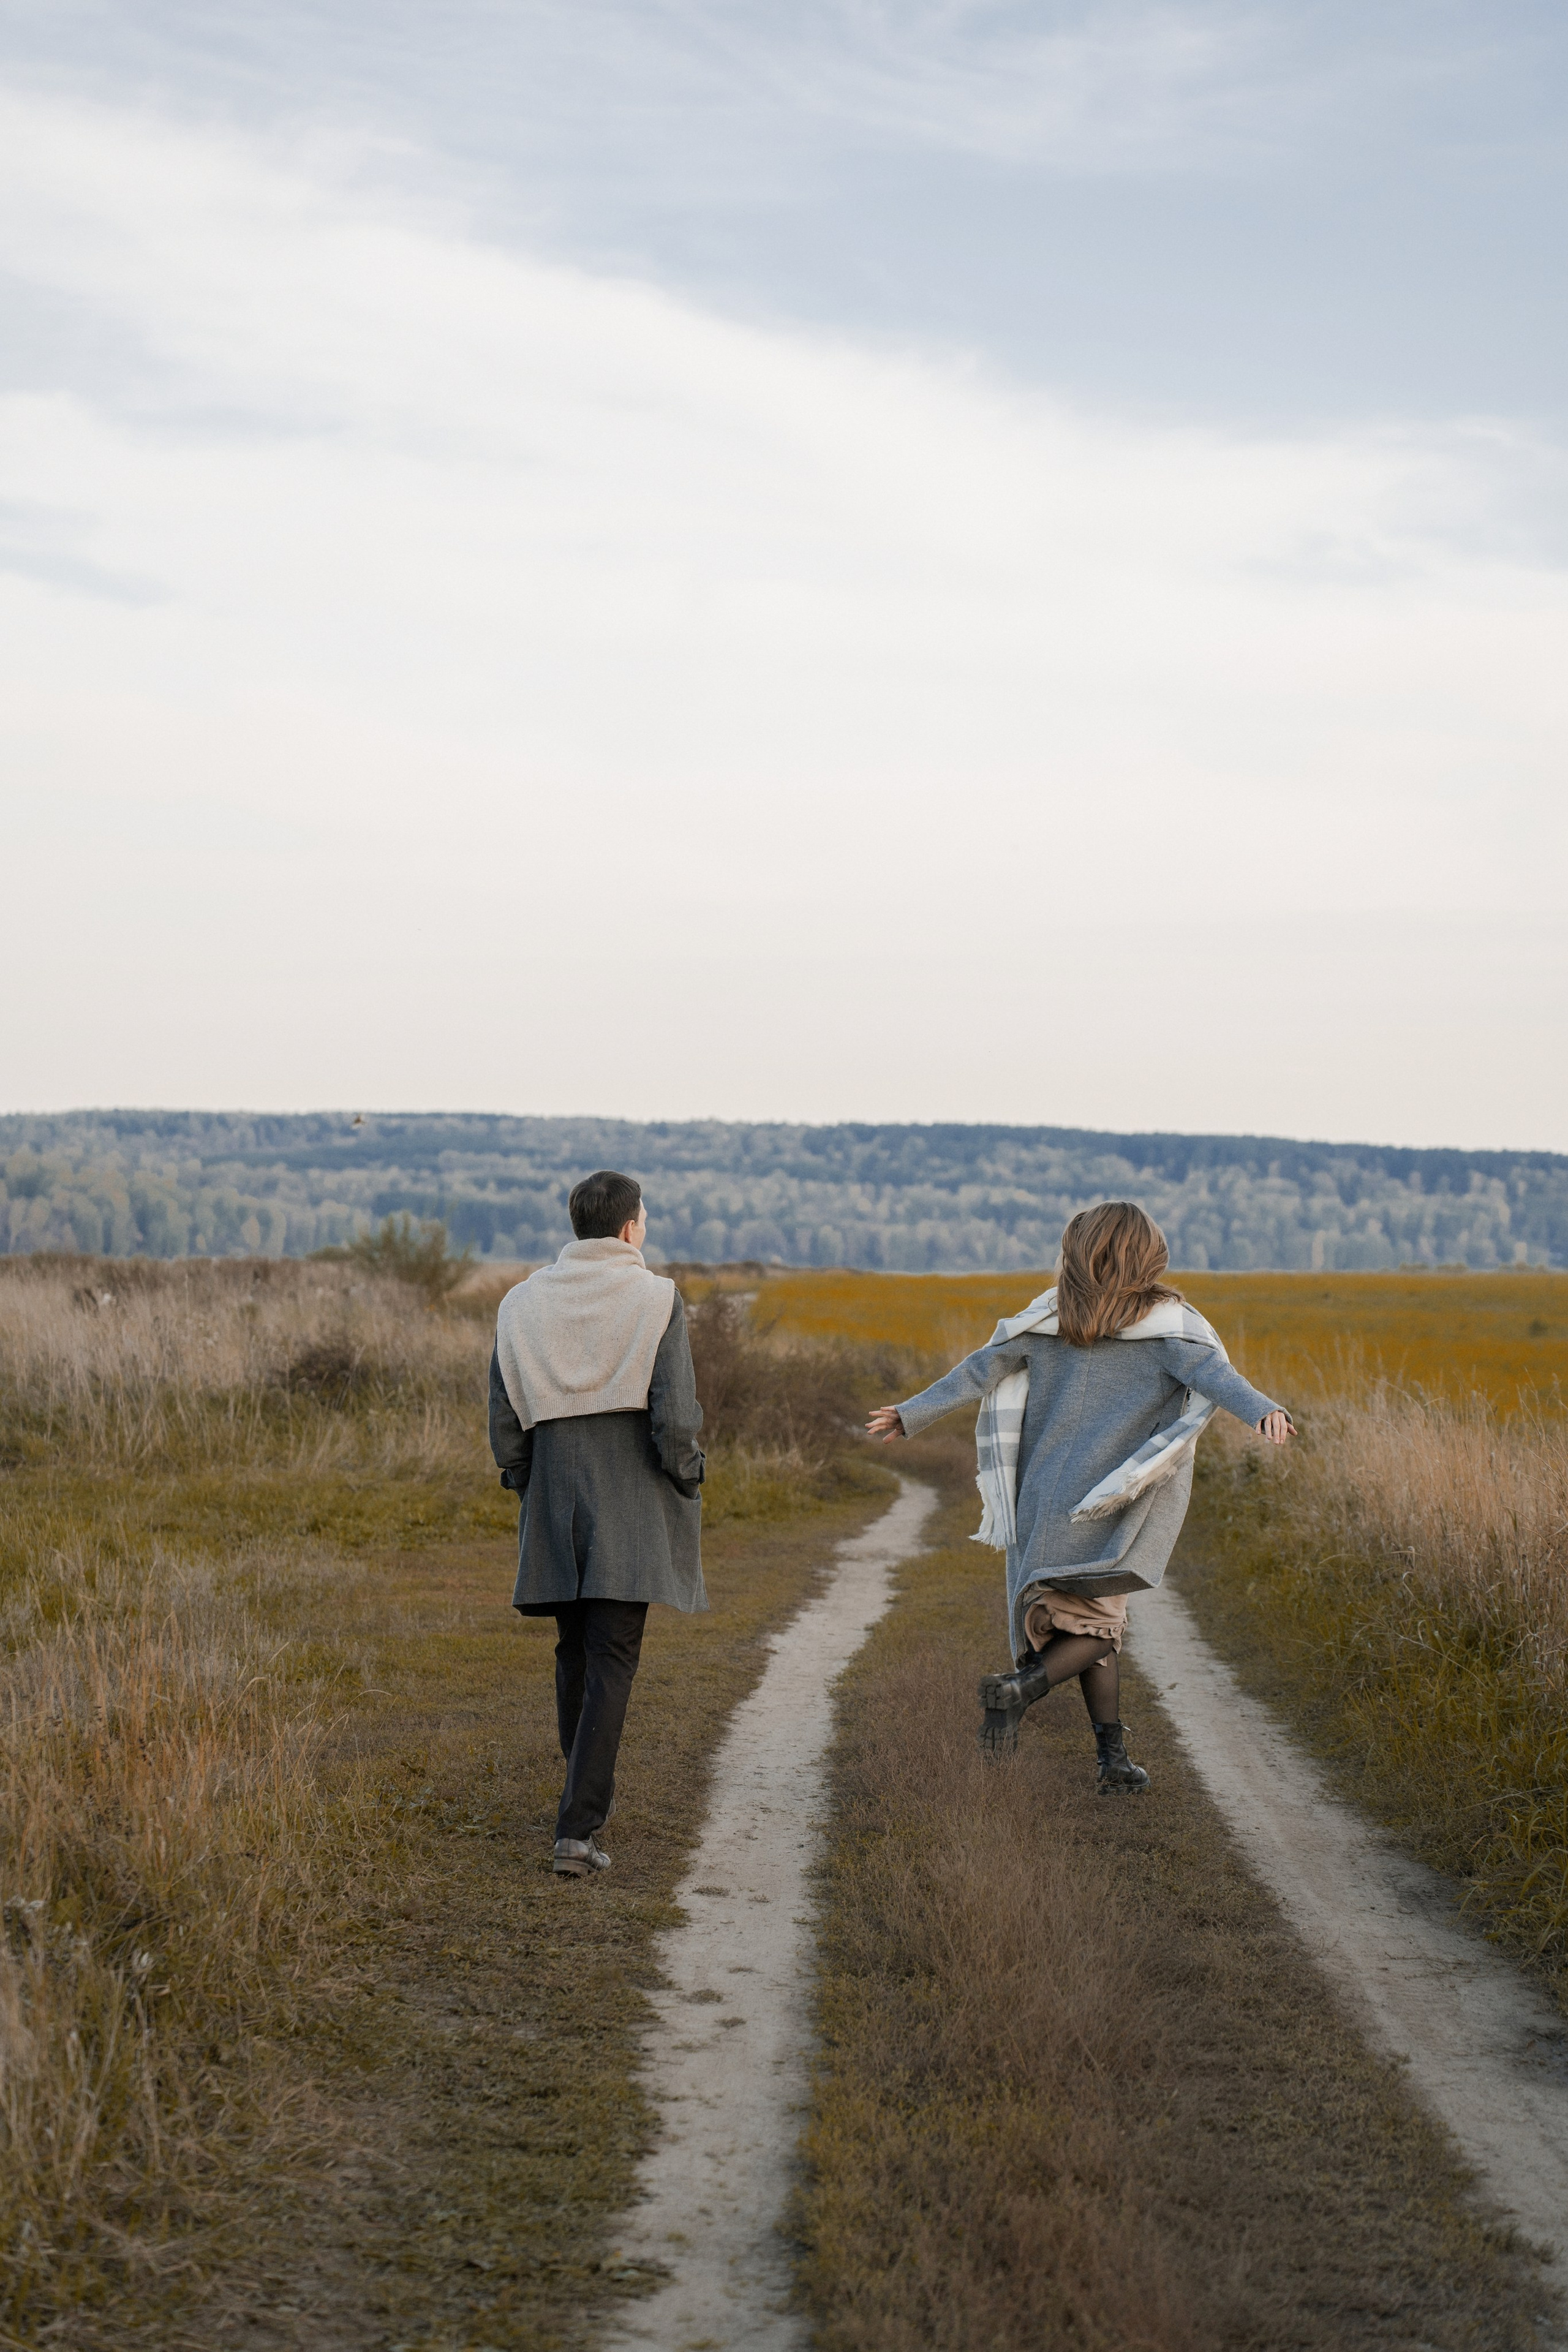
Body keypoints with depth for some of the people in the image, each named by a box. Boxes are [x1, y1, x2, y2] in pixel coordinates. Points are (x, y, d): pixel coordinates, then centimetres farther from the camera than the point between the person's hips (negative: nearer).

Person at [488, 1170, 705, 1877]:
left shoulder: (523, 1303, 4)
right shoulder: (656, 1300, -8)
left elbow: (505, 1424, 3)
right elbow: (676, 1418, -14)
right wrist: (687, 1478, 3)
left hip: (554, 1506, 4)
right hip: (633, 1515, -4)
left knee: (575, 1654, 19)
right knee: (611, 1665, -4)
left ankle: (591, 1797, 32)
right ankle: (578, 1829, -12)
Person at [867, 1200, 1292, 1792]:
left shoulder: (1053, 1316, 7)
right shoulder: (1165, 1322, -4)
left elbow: (982, 1368, 9)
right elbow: (1211, 1372, -23)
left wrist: (912, 1415, 17)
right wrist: (1263, 1411, -38)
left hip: (1047, 1495, 4)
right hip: (1110, 1506, -4)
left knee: (1094, 1623, 15)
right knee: (1094, 1627, 7)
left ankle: (1113, 1755, 8)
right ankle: (1023, 1687, -20)